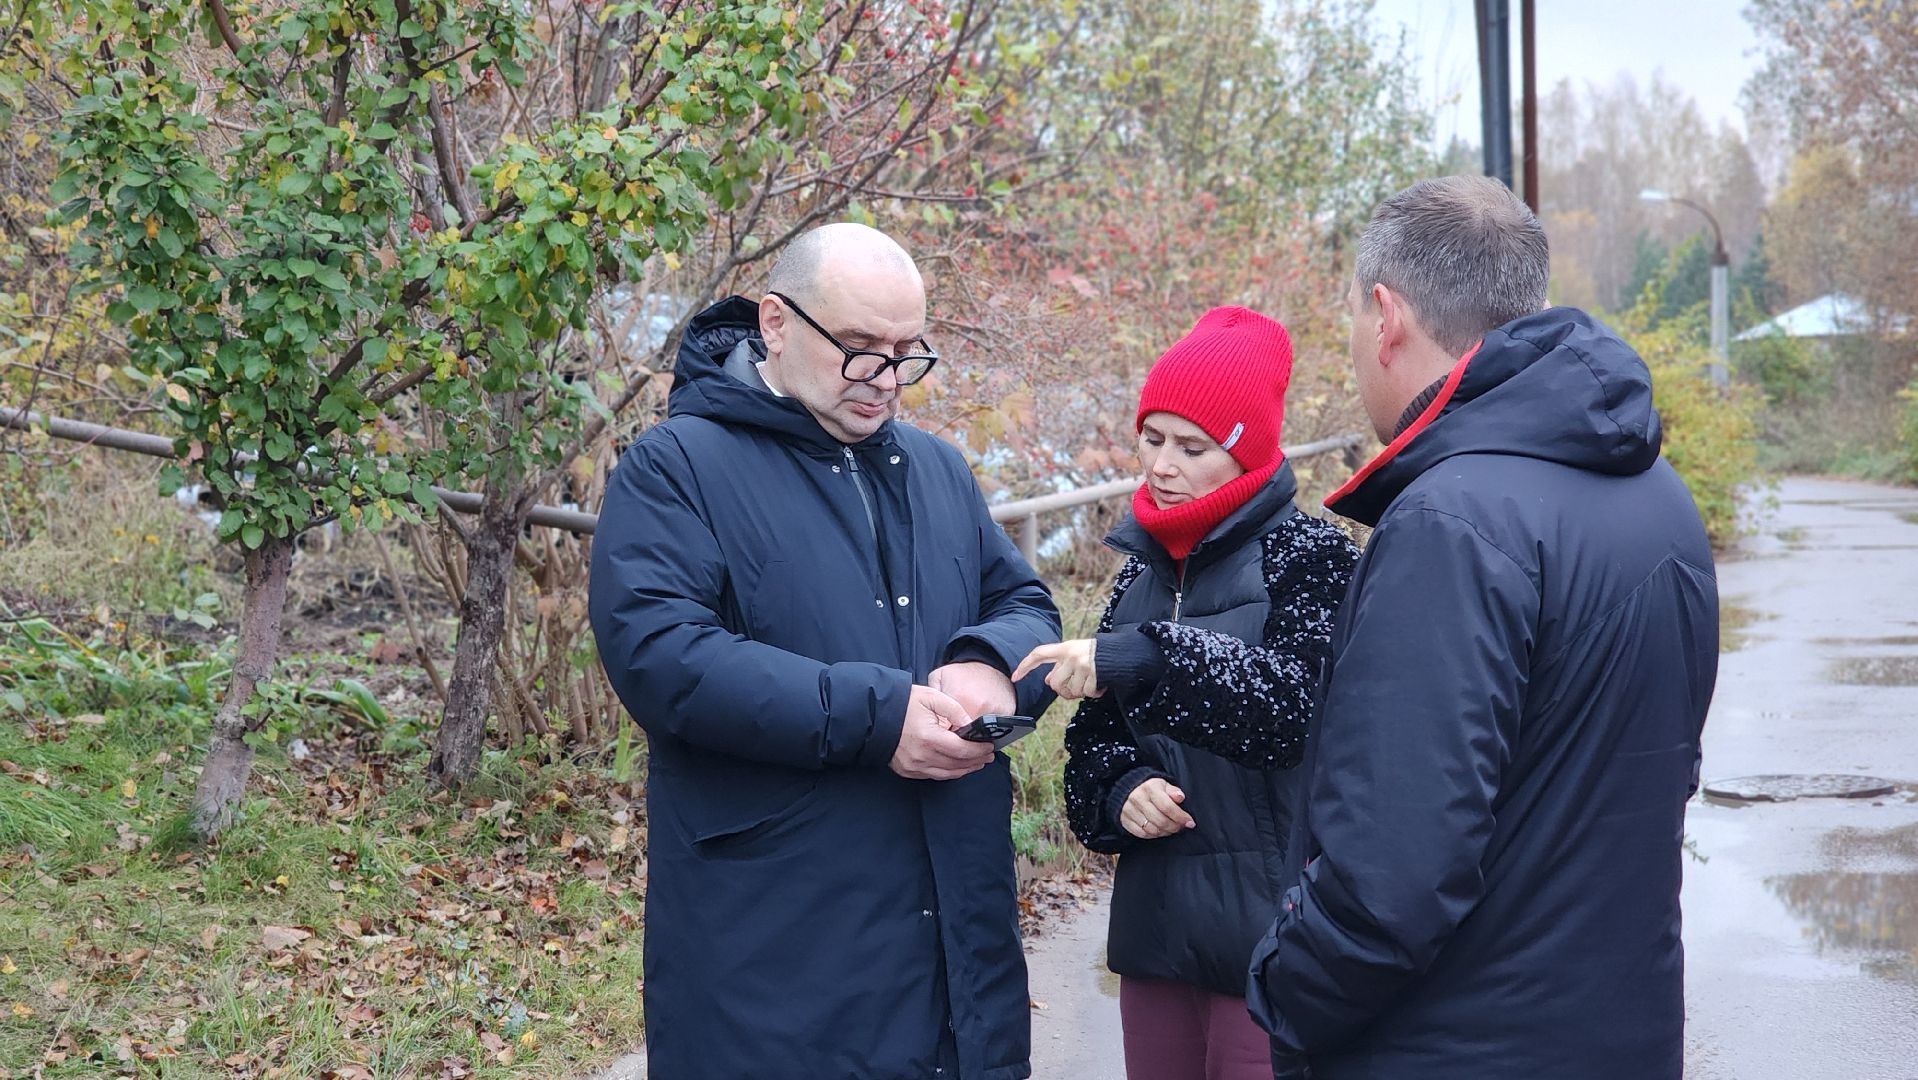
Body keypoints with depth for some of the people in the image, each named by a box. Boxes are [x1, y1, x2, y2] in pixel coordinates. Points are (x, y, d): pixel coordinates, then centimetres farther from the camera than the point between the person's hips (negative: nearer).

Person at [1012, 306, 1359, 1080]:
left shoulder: (1311, 556, -7)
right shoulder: (1144, 567, 10)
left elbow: (1302, 704, -23)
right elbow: (1096, 729, 14)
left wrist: (1149, 657, -33)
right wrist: (1120, 790, -8)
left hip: (1272, 929, -6)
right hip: (1156, 919, 6)